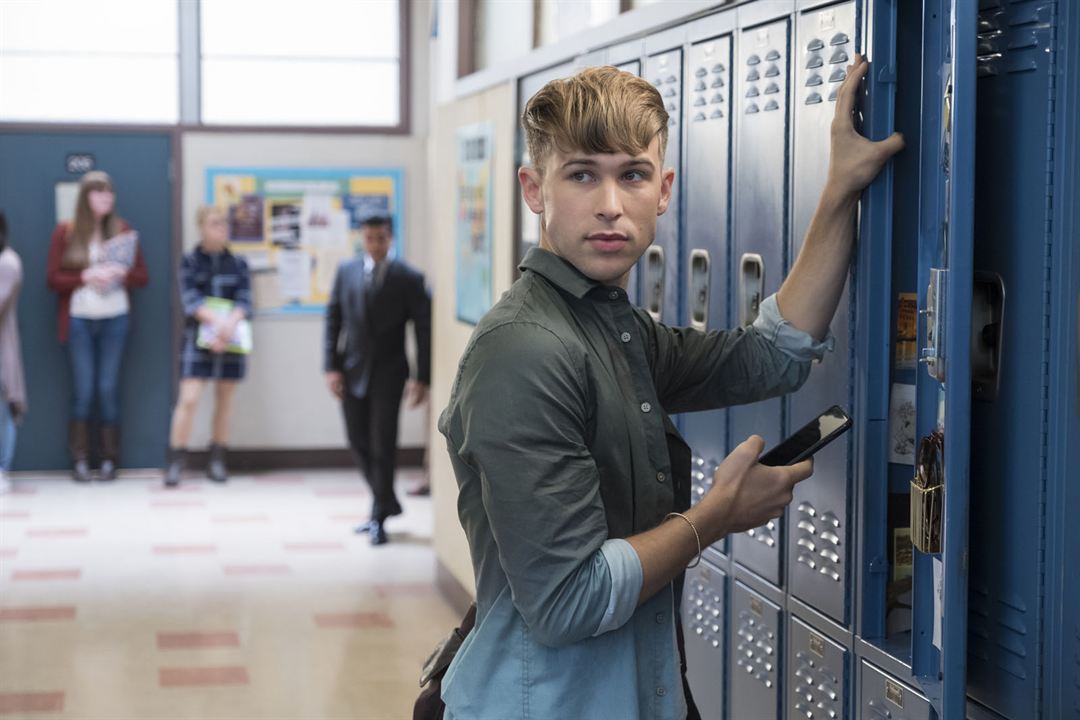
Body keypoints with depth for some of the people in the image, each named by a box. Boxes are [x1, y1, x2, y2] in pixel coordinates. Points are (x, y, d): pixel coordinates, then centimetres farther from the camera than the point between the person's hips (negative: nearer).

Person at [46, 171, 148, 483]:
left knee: (109, 388, 2)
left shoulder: (123, 231, 6)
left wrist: (121, 274, -14)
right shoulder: (65, 232, 1)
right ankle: (80, 461, 5)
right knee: (83, 390, 0)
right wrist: (86, 277, -15)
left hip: (114, 319, 1)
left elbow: (142, 277, 6)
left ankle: (109, 460, 7)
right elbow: (53, 278, -2)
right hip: (78, 319, -1)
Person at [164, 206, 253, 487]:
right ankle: (176, 462, -5)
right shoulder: (190, 261, 3)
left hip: (232, 338, 2)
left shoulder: (238, 264, 8)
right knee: (188, 399, -10)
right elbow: (190, 298, -9)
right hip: (198, 339, -2)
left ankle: (217, 461, 17)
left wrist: (231, 322, -22)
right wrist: (216, 319, -24)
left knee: (225, 400, 7)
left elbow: (244, 300, -2)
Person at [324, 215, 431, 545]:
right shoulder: (346, 272, 5)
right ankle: (386, 502, 27)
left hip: (388, 373, -4)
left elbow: (424, 330, -4)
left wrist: (422, 378, -8)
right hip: (352, 370, 4)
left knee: (382, 444, -4)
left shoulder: (409, 278, -4)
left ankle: (379, 517, 6)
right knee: (359, 443, 9)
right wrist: (332, 367, -3)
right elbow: (333, 320, 6)